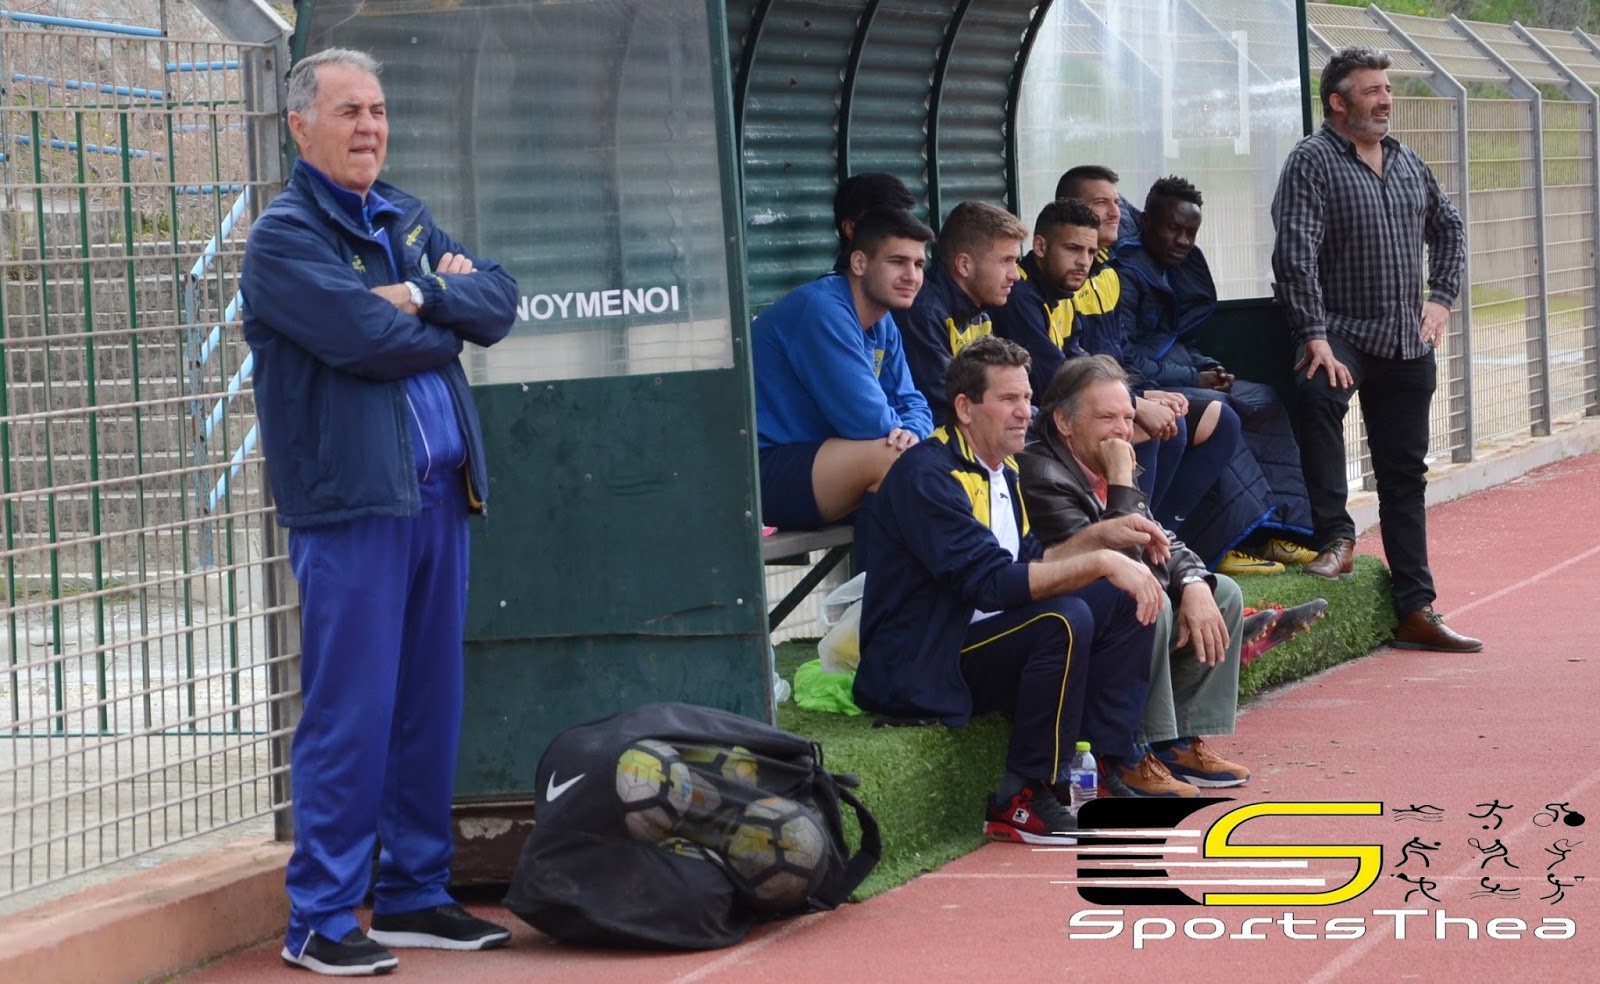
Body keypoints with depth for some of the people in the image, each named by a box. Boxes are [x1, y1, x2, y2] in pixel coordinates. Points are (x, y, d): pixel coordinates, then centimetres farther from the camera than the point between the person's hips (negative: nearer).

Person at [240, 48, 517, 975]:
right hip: (351, 498, -7)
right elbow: (364, 336, -18)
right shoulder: (283, 237, -5)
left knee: (431, 701, 11)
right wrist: (446, 320, 0)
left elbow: (500, 300, 7)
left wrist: (424, 294, -11)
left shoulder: (407, 218, 18)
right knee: (351, 711, -7)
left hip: (440, 493, 7)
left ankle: (415, 894, 20)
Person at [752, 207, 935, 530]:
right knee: (894, 455, -28)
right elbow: (866, 419, -25)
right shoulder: (822, 310, -19)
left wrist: (911, 432, -14)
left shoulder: (883, 326, 11)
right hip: (764, 471, -10)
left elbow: (913, 406, 10)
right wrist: (901, 435, -4)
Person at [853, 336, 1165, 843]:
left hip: (982, 640, 10)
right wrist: (1101, 563, -27)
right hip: (920, 670, -10)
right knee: (1064, 620, -30)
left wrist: (1102, 536, 4)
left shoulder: (1002, 473, 14)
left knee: (1124, 601, 2)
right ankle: (1022, 803, -22)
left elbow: (1030, 568, 19)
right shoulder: (928, 476, -19)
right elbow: (992, 583, -28)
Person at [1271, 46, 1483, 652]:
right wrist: (1315, 337, -27)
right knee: (1320, 393, -39)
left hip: (1408, 344, 6)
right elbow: (1296, 254, -19)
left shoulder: (1407, 162, 11)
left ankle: (1416, 611, 14)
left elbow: (1448, 227, 26)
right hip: (1344, 331, -6)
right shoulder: (1312, 162, -9)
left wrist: (1441, 298, 12)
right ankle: (1335, 536, -26)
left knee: (1405, 475, 9)